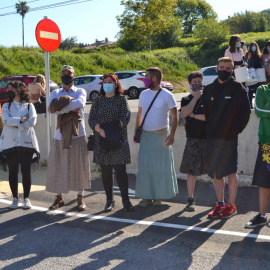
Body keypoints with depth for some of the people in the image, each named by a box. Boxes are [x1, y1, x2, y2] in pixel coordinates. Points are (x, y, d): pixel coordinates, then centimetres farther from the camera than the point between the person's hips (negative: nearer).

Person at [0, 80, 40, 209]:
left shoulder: (29, 106, 8)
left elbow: (32, 121, -9)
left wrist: (14, 123, -11)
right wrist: (23, 119, -8)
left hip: (26, 142, -1)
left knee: (26, 171, 1)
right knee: (12, 171, 4)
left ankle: (26, 198, 9)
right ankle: (15, 198, 14)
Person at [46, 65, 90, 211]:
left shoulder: (80, 91, 5)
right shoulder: (55, 93, 11)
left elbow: (80, 103, -20)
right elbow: (51, 108, -11)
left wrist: (63, 101, -14)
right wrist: (71, 107, -15)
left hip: (77, 135, -2)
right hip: (60, 135, 2)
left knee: (79, 166, 3)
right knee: (58, 166, 5)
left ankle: (80, 198, 16)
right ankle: (59, 197, 20)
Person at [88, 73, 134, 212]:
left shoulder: (121, 99, 6)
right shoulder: (98, 100, 11)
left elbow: (126, 116, -7)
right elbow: (91, 119, 4)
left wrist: (114, 129, -21)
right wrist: (99, 129, -16)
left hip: (118, 142, -2)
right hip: (102, 142, 2)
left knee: (120, 170, -5)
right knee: (106, 172, 6)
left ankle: (125, 200, 5)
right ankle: (109, 200, 17)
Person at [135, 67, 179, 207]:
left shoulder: (166, 95, -6)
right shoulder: (143, 94, 9)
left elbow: (175, 116, -6)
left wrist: (172, 134, -14)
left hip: (161, 135, -4)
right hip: (145, 135, 4)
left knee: (161, 166, 2)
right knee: (144, 165, 3)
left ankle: (159, 195, 15)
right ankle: (147, 196, 11)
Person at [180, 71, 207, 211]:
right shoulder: (186, 100, 9)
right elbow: (185, 112, -12)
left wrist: (194, 115, -8)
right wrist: (196, 97, -8)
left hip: (208, 138, -2)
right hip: (193, 139, 2)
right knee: (191, 170, 4)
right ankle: (191, 199, 14)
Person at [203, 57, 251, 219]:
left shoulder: (238, 88, -2)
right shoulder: (209, 89, 10)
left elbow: (246, 112, -1)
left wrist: (236, 129, -3)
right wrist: (209, 129, 7)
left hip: (229, 137, -4)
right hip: (212, 137, 5)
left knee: (231, 172, 3)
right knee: (216, 173, 9)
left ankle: (231, 206, 12)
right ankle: (220, 204, 20)